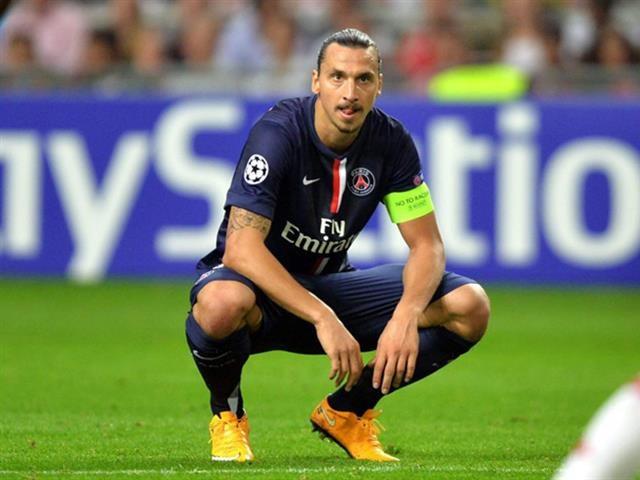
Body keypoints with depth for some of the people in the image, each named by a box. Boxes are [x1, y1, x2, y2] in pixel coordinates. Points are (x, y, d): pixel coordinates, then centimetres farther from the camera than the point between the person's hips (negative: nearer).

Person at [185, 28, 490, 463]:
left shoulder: (391, 141, -7)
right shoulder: (279, 133, -23)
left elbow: (427, 244, -6)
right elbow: (241, 247, -31)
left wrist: (406, 317, -28)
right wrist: (323, 318, -38)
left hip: (329, 283, 5)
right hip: (259, 282, -5)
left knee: (470, 307, -14)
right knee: (224, 302, -44)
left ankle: (347, 410, 6)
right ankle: (227, 412, -8)